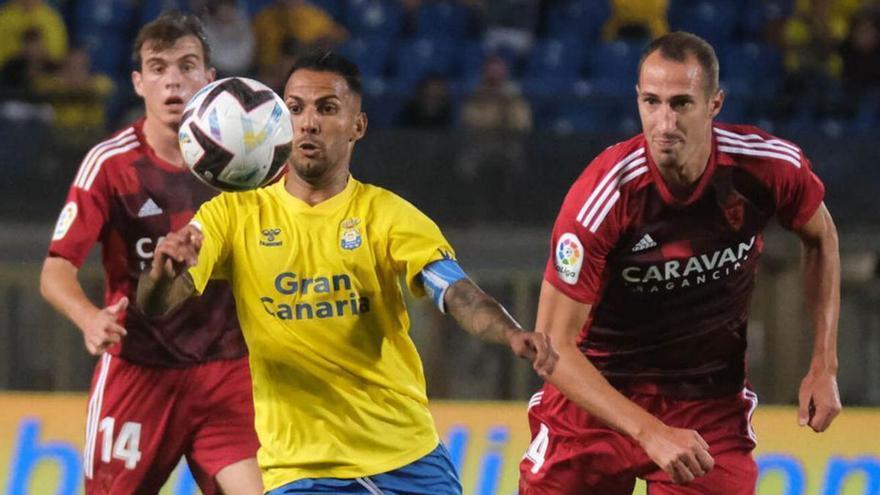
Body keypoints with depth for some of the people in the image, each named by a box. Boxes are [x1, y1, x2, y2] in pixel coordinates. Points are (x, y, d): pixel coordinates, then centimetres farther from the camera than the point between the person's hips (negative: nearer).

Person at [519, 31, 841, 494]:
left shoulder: (771, 166, -17)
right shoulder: (603, 196, -26)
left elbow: (820, 238, 8)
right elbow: (554, 345, -23)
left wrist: (824, 366, 1)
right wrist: (648, 432, -32)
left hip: (711, 402, 2)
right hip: (597, 395, -2)